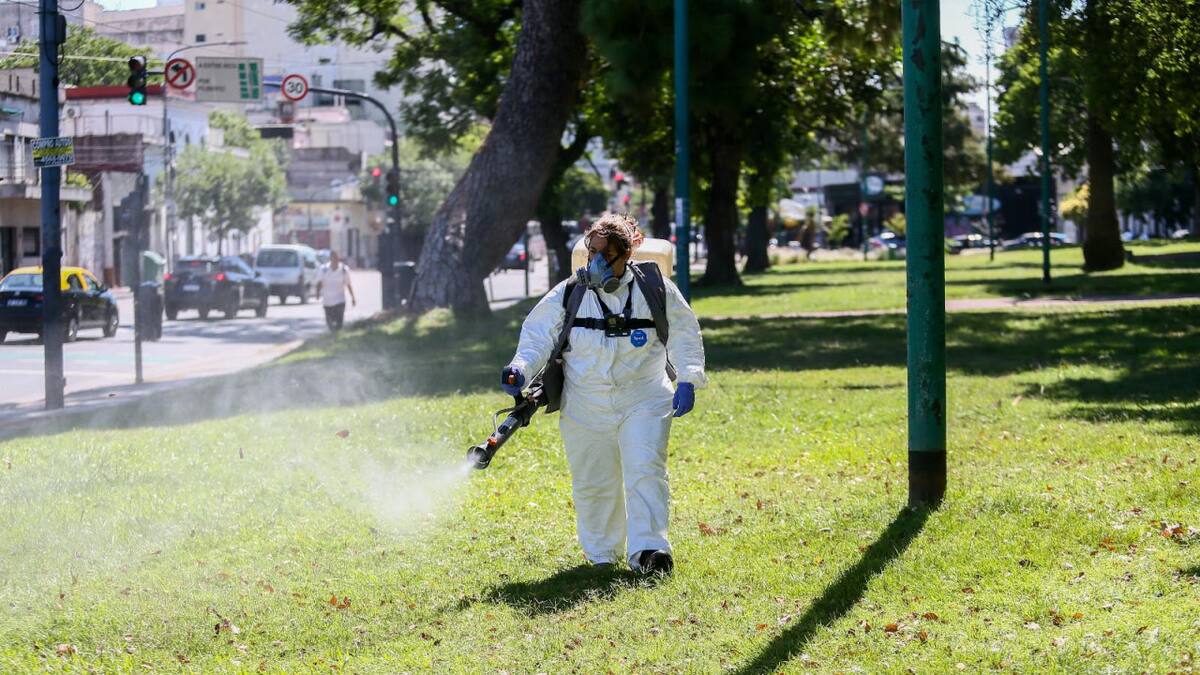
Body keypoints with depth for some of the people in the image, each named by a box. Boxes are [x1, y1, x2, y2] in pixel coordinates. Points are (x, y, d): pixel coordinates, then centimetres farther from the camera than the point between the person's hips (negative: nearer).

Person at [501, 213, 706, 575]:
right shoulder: (568, 295, -2)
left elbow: (684, 334, 6)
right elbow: (538, 335, 2)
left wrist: (688, 379, -5)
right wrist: (521, 369, -16)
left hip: (643, 402, -1)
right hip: (586, 406, 1)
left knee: (646, 472, -16)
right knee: (593, 483, 9)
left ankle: (647, 549, -19)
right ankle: (601, 554, 25)